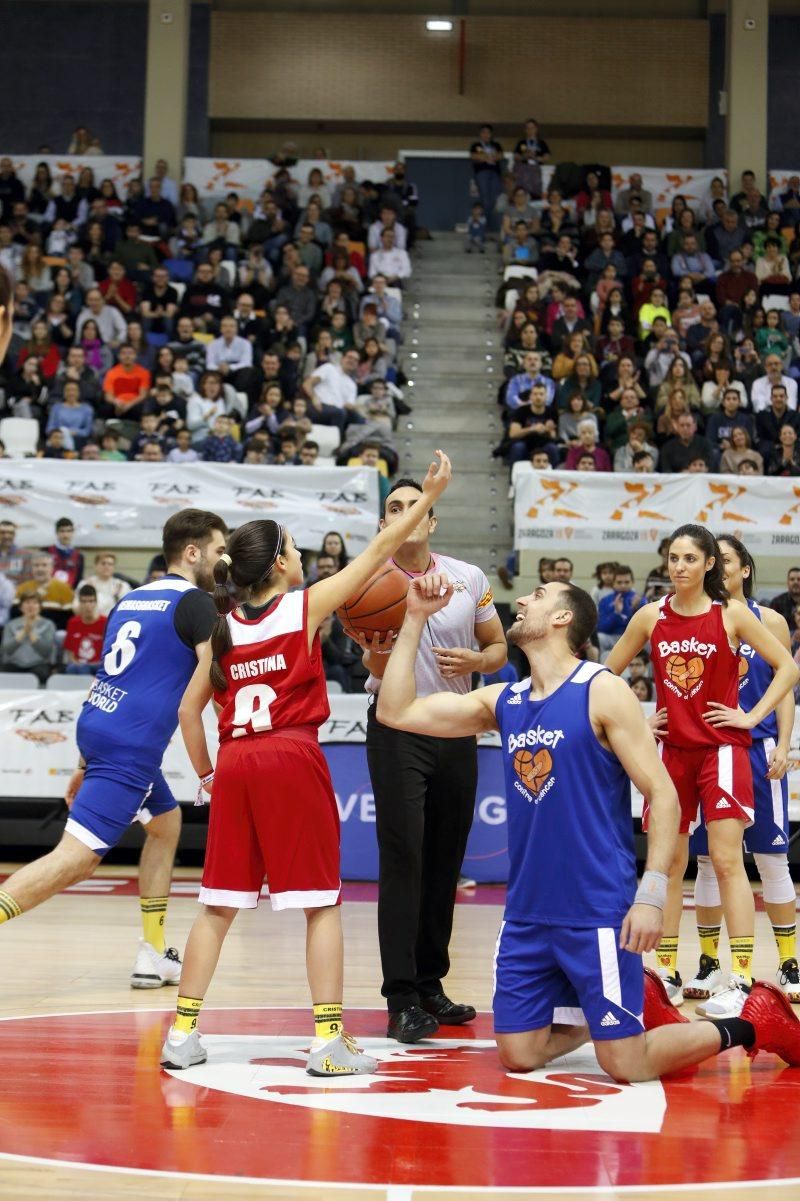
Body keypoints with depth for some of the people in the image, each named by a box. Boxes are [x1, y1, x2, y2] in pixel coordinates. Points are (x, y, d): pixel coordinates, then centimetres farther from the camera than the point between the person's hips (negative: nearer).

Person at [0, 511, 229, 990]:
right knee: (77, 858, -14)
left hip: (97, 731, 9)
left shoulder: (133, 599, 19)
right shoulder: (194, 601, -6)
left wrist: (86, 764, 26)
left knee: (167, 823, 24)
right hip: (130, 747, -9)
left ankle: (154, 957, 23)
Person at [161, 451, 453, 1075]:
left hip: (235, 763, 5)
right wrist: (429, 495, 8)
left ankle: (182, 1034, 9)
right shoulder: (307, 605, -1)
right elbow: (380, 550, 2)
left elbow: (189, 709, 10)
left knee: (219, 905, 10)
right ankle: (330, 1041, 0)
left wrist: (207, 774, 19)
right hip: (293, 757, -5)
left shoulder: (223, 625, 11)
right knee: (322, 903, 2)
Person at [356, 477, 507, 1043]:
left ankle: (430, 984, 20)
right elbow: (379, 671, -10)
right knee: (403, 857, -11)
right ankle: (402, 1000, -12)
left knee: (445, 860, 9)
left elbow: (499, 647, 10)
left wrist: (475, 661, -12)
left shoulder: (470, 578, 2)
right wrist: (375, 646, -32)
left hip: (456, 729, 4)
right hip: (397, 727, -4)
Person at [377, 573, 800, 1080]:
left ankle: (753, 1025, 15)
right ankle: (639, 1002, 29)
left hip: (598, 912, -6)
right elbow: (397, 711, 7)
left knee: (627, 1066, -8)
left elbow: (663, 794, -11)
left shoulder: (603, 691, -8)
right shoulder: (503, 701, 9)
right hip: (527, 914, 6)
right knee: (518, 1055, 8)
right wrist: (416, 619, 4)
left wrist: (652, 893, -20)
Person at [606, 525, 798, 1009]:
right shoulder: (651, 616, 2)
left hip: (722, 747, -3)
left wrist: (752, 716, -9)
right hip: (671, 749, 3)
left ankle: (744, 980, -11)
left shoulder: (731, 614, -5)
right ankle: (667, 973, 18)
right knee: (669, 863, 8)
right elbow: (608, 673, 13)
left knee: (727, 861, -11)